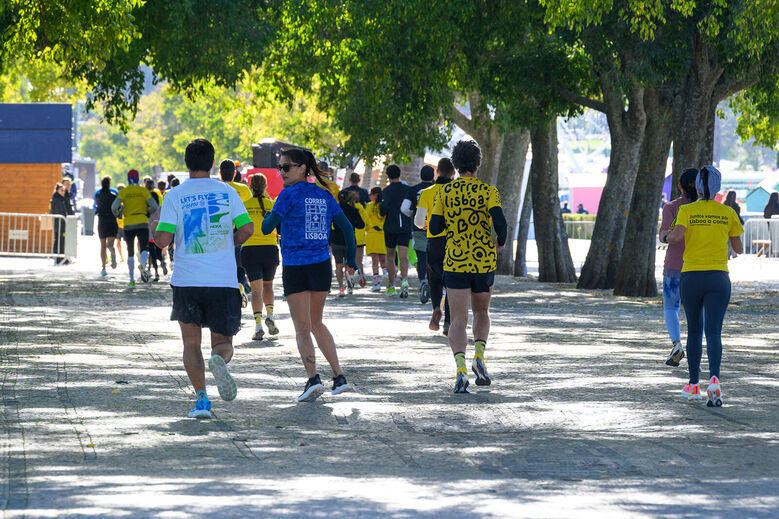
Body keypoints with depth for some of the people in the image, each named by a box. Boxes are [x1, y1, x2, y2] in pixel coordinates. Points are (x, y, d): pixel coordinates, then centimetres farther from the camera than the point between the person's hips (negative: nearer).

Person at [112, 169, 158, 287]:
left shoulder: (123, 192, 1)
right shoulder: (144, 191, 3)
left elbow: (114, 207, -8)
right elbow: (154, 207, -3)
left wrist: (117, 214, 13)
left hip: (128, 224, 1)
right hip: (142, 223, -1)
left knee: (130, 253, 12)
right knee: (144, 249, -7)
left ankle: (132, 280, 13)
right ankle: (142, 265, -42)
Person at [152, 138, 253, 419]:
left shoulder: (175, 195, -1)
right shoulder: (226, 191, 4)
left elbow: (163, 240, -7)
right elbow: (247, 229, -3)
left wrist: (154, 229, 16)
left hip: (186, 280, -1)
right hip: (223, 280, 1)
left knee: (191, 342, 10)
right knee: (223, 342, 10)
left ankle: (201, 398, -6)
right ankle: (219, 360, -26)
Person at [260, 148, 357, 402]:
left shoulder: (290, 194, -8)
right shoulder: (324, 195, 9)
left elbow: (267, 228, -8)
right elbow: (347, 227, 8)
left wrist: (268, 215, 14)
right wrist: (351, 261, 16)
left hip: (295, 266, -5)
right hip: (322, 265, 5)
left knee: (303, 328, 0)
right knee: (316, 323, 19)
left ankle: (313, 379, -16)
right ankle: (338, 377, 11)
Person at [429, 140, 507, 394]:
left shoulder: (445, 192, 0)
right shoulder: (488, 191, -4)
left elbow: (434, 228, -1)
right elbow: (500, 223, -16)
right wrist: (501, 242, 4)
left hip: (455, 263, 0)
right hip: (484, 261, 0)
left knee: (458, 320, -1)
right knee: (481, 311, 22)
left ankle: (461, 368, -22)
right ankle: (479, 356, 0)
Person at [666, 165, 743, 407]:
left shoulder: (686, 211, -2)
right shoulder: (727, 213, 3)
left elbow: (676, 236, -20)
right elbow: (739, 248, 9)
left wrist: (669, 235, 4)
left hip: (690, 278, 0)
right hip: (718, 278, 0)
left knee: (694, 331, 16)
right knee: (713, 333, -9)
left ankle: (694, 386, 22)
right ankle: (714, 380, -32)